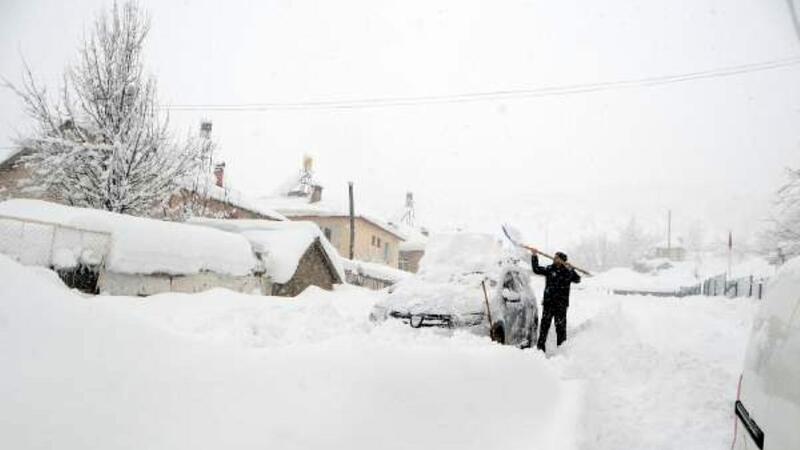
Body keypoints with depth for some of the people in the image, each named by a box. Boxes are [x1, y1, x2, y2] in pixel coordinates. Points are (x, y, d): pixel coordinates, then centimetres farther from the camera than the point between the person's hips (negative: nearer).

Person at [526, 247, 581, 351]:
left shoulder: (568, 272, 0)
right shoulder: (549, 269, 7)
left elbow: (577, 279, -12)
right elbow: (536, 269, 8)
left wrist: (571, 269, -25)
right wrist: (534, 256, 2)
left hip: (561, 304, -2)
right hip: (548, 303, 2)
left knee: (561, 326, 3)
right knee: (544, 324, 2)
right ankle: (540, 346, 7)